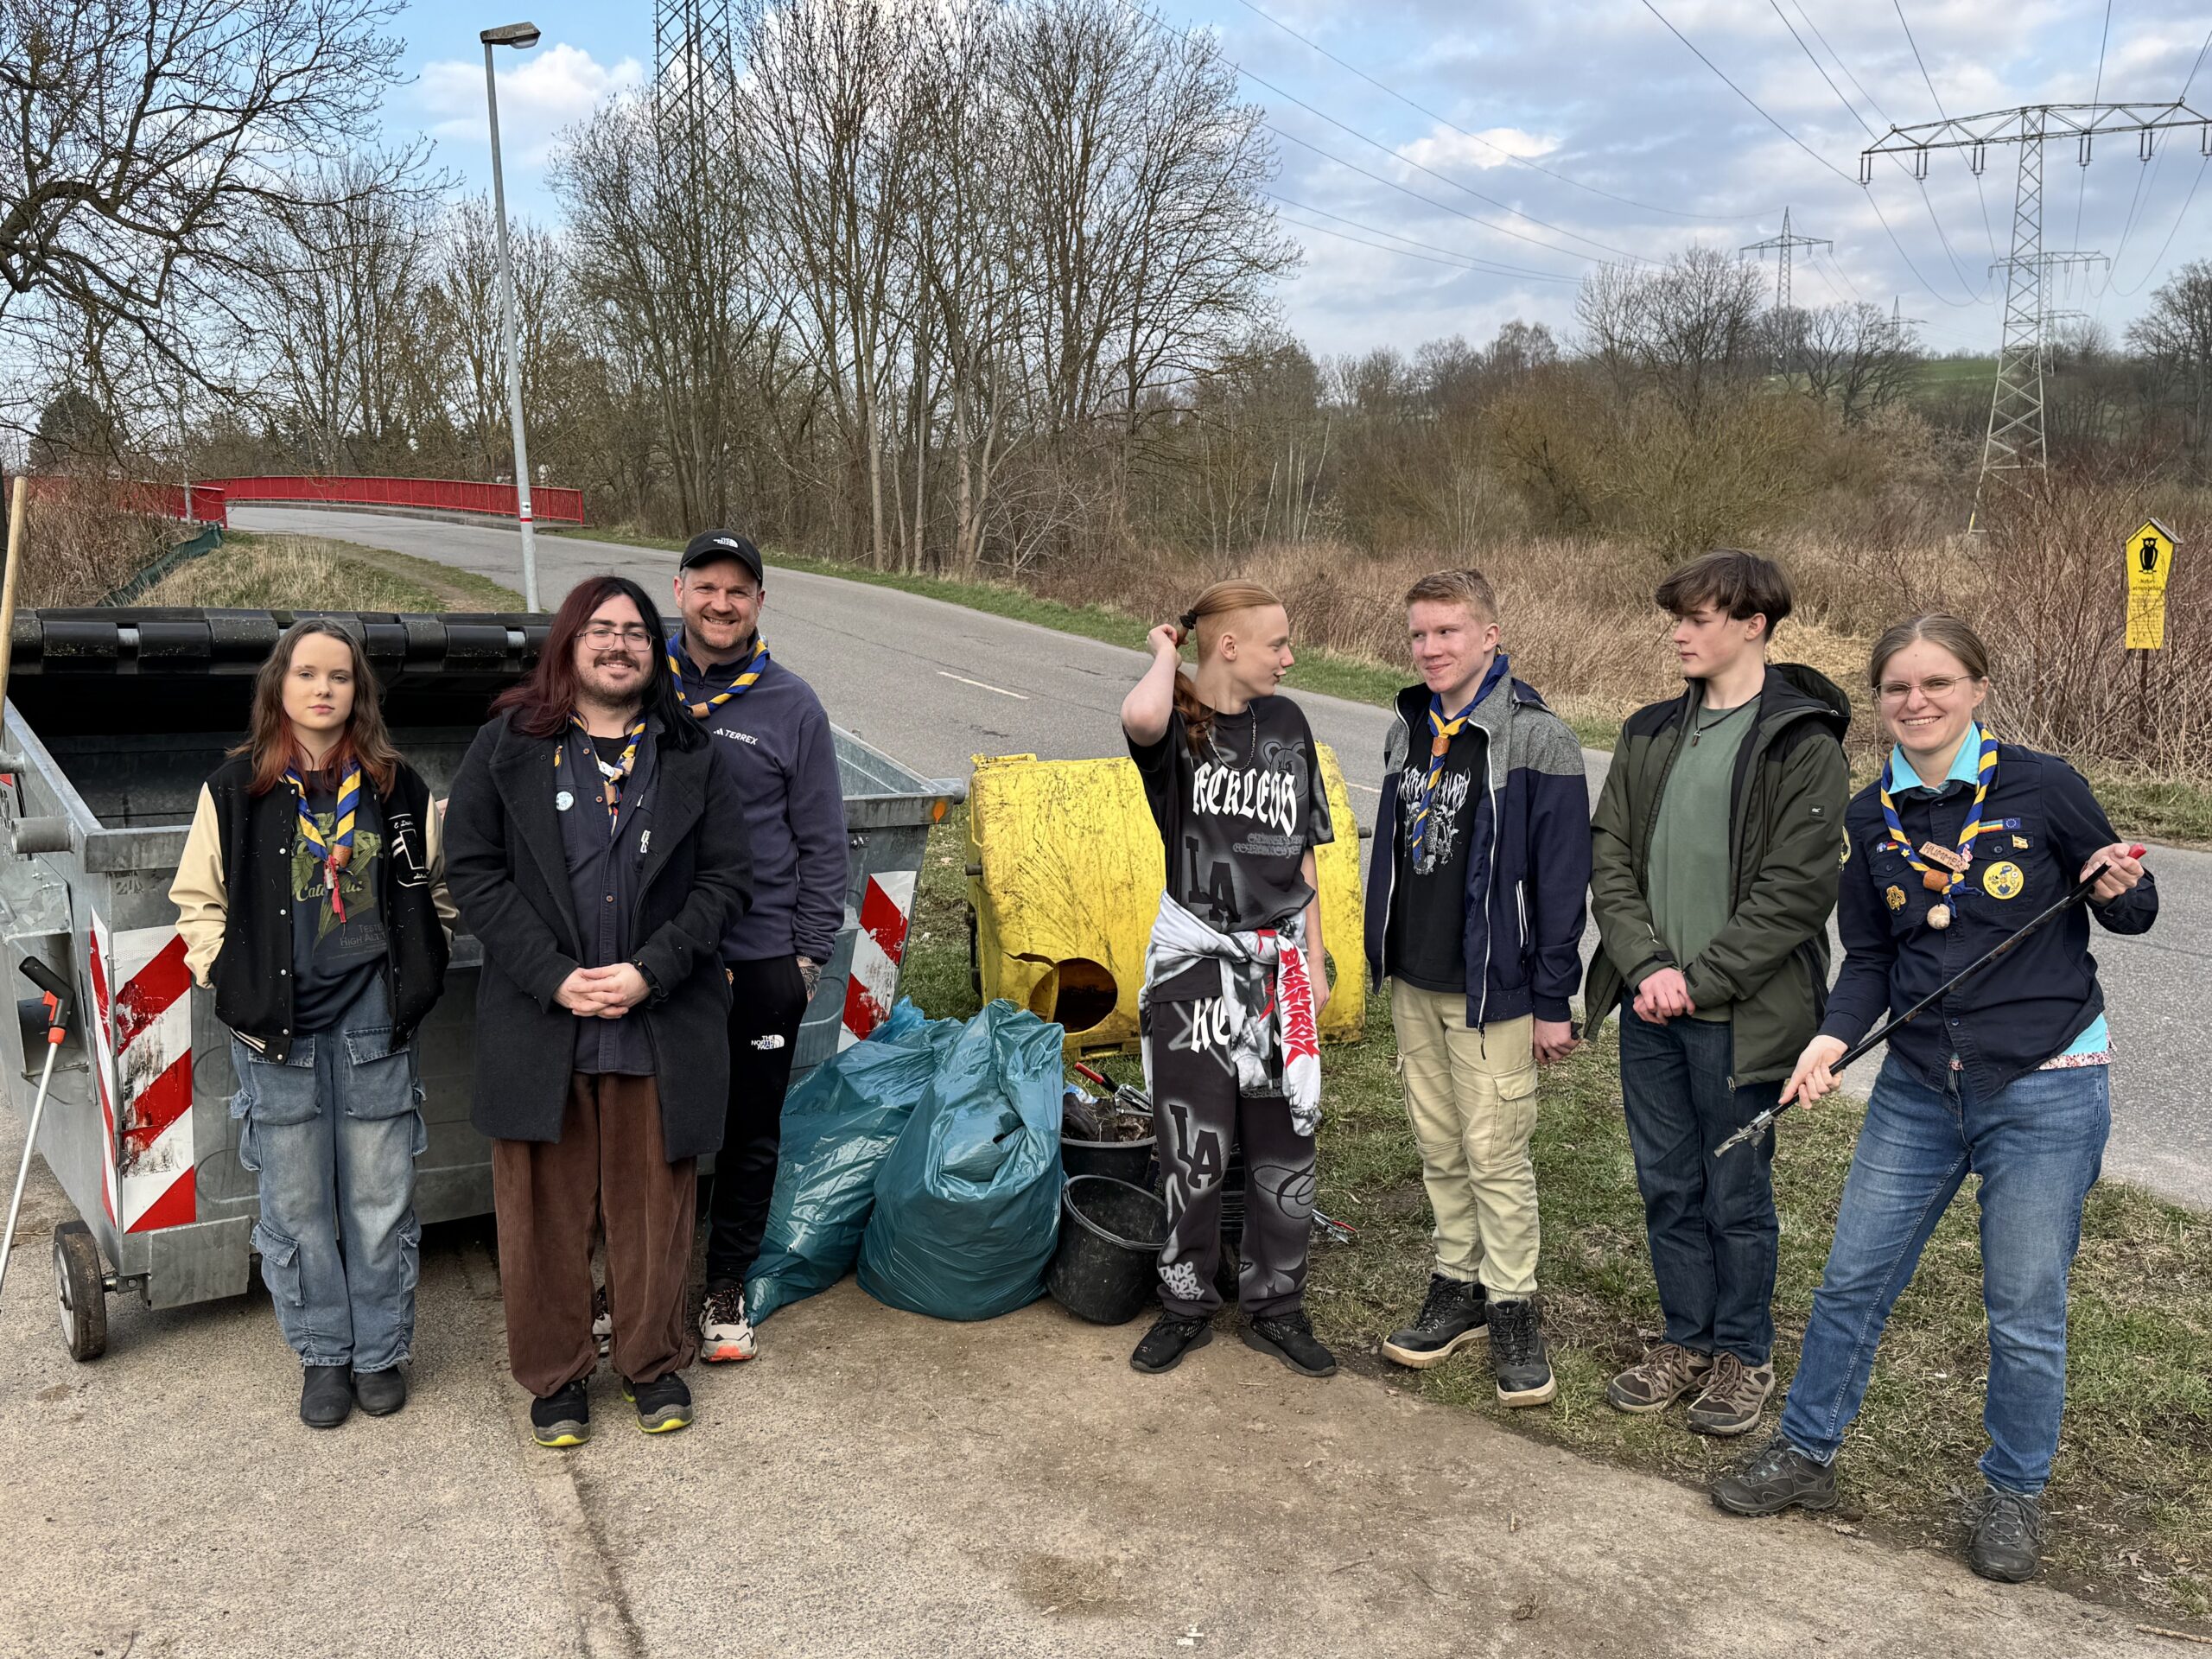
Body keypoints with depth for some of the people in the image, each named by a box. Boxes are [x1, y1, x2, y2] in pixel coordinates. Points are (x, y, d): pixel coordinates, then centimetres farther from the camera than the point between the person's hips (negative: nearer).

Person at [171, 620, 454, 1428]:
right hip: (276, 1028, 0)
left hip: (375, 1023, 1)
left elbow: (435, 892, 14)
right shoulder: (236, 787, 0)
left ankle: (381, 1352, 23)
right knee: (295, 1204, 8)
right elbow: (198, 899, 7)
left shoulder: (397, 787, 4)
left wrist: (416, 974, 5)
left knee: (382, 1200, 7)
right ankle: (323, 1355, 24)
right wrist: (233, 981, -4)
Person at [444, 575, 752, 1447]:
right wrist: (554, 977, -11)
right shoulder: (507, 747, 3)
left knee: (654, 1202, 10)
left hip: (662, 1026, 1)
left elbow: (725, 877, 3)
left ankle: (653, 1361, 29)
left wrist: (650, 972, -10)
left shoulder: (691, 756, 6)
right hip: (538, 1025, 0)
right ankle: (556, 1374, 26)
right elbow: (473, 870, -1)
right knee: (546, 1205, 8)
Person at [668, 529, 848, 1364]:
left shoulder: (792, 706, 0)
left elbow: (823, 842, 3)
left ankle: (725, 1291, 27)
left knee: (750, 1134, 10)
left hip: (761, 960, -1)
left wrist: (810, 952, -1)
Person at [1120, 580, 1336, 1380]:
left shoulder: (1285, 722, 7)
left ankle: (1275, 1307, 25)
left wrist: (1314, 963, 10)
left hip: (1278, 959, 4)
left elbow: (1301, 855, 12)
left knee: (1285, 1143, 9)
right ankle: (1186, 1306, 24)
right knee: (1194, 1148, 4)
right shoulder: (1177, 726, -7)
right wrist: (1165, 653, -14)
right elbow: (1140, 718, -36)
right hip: (1195, 959, -4)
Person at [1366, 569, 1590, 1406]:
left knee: (1496, 1154, 1)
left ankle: (1513, 1310, 16)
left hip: (1490, 989, -6)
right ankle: (1459, 1285, 29)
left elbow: (1562, 875, -13)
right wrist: (1383, 958, 16)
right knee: (1439, 1146, 15)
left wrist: (1553, 999, -13)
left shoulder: (1535, 738, -13)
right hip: (1413, 981, 7)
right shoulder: (1407, 732, 8)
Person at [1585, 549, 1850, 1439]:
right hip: (1650, 1006, 5)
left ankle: (1744, 1355, 27)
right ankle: (1688, 1341, 32)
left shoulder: (1803, 744, -9)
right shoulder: (1650, 734, 9)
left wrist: (1698, 979, -15)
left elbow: (1798, 889, -14)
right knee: (1666, 1185, 15)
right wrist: (1645, 965, -9)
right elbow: (1608, 855, 5)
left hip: (1740, 1014, -5)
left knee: (1737, 1194, 8)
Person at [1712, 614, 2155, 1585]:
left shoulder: (2041, 787, -9)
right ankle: (1806, 1454, 29)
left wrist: (2118, 891, -19)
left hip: (2045, 1090, -4)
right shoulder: (1874, 816, 3)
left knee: (2024, 1311, 7)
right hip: (1920, 1087, 4)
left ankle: (2013, 1494, 29)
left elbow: (2133, 909, 3)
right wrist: (1833, 1038, -8)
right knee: (1852, 1279, 10)